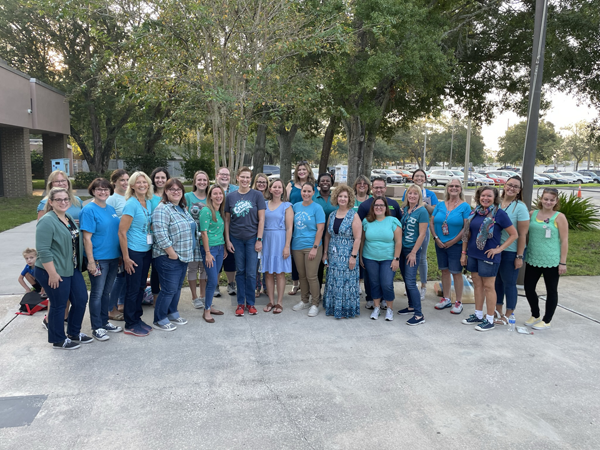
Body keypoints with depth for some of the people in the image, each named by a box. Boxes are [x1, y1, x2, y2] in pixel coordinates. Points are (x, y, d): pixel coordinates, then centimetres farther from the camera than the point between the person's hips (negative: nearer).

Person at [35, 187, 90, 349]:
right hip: (55, 272, -8)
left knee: (81, 300, 12)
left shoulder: (69, 218, 11)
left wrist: (79, 265, 19)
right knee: (59, 305, 4)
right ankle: (58, 340, 22)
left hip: (73, 269, 8)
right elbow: (43, 250, -20)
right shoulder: (47, 221, -16)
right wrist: (52, 274, -22)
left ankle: (74, 333, 30)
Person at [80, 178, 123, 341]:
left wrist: (120, 255, 14)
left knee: (107, 291, 16)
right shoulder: (89, 210, -12)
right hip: (98, 258, -7)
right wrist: (91, 262, -18)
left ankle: (104, 322, 29)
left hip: (113, 257, 7)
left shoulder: (111, 209, 10)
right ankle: (96, 328, 14)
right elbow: (87, 238, -15)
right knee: (97, 293, 3)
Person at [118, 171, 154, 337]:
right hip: (133, 251, -7)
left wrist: (151, 248, 12)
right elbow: (122, 232, -17)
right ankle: (130, 325, 15)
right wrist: (126, 257, -17)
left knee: (141, 286, 16)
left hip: (146, 251, 7)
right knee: (133, 288, 2)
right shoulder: (131, 204, -14)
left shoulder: (149, 203, 8)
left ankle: (137, 318, 29)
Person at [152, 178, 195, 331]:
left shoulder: (183, 208, 13)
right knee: (169, 289, -3)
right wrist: (172, 254, -20)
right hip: (168, 258, -9)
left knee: (178, 287, 18)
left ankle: (172, 313, 34)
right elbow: (161, 235, -24)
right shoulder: (162, 209, -16)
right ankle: (159, 320, 12)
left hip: (184, 256, 9)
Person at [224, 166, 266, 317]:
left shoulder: (257, 195, -3)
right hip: (236, 239, 2)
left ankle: (250, 303, 16)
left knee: (251, 273, 1)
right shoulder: (230, 197, 3)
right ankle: (240, 303, 19)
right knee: (240, 271, 9)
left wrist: (259, 239, -8)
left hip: (252, 238, -2)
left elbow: (261, 219, -4)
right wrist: (227, 240, 1)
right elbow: (227, 220, 6)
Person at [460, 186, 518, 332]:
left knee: (488, 287, 2)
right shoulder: (475, 212, 6)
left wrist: (500, 249, -13)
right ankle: (478, 315, 27)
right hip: (473, 254, 6)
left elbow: (514, 234, -7)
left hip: (488, 256, -6)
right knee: (477, 285, 14)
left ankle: (490, 320, 13)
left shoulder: (499, 214, -10)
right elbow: (467, 234, 13)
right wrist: (464, 252, 11)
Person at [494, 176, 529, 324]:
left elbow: (522, 234, -13)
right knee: (497, 281, 15)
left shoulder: (520, 207, -11)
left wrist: (519, 257, -15)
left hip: (511, 252, -5)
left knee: (509, 283, 5)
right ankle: (498, 311, 31)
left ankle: (508, 316, 19)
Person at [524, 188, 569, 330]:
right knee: (528, 288, 9)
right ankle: (535, 315, 31)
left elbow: (564, 241, -6)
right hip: (533, 259, 4)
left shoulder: (559, 217, -5)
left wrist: (563, 262, -9)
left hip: (551, 261, -4)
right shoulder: (532, 214, 5)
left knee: (551, 290, 9)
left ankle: (546, 321, 22)